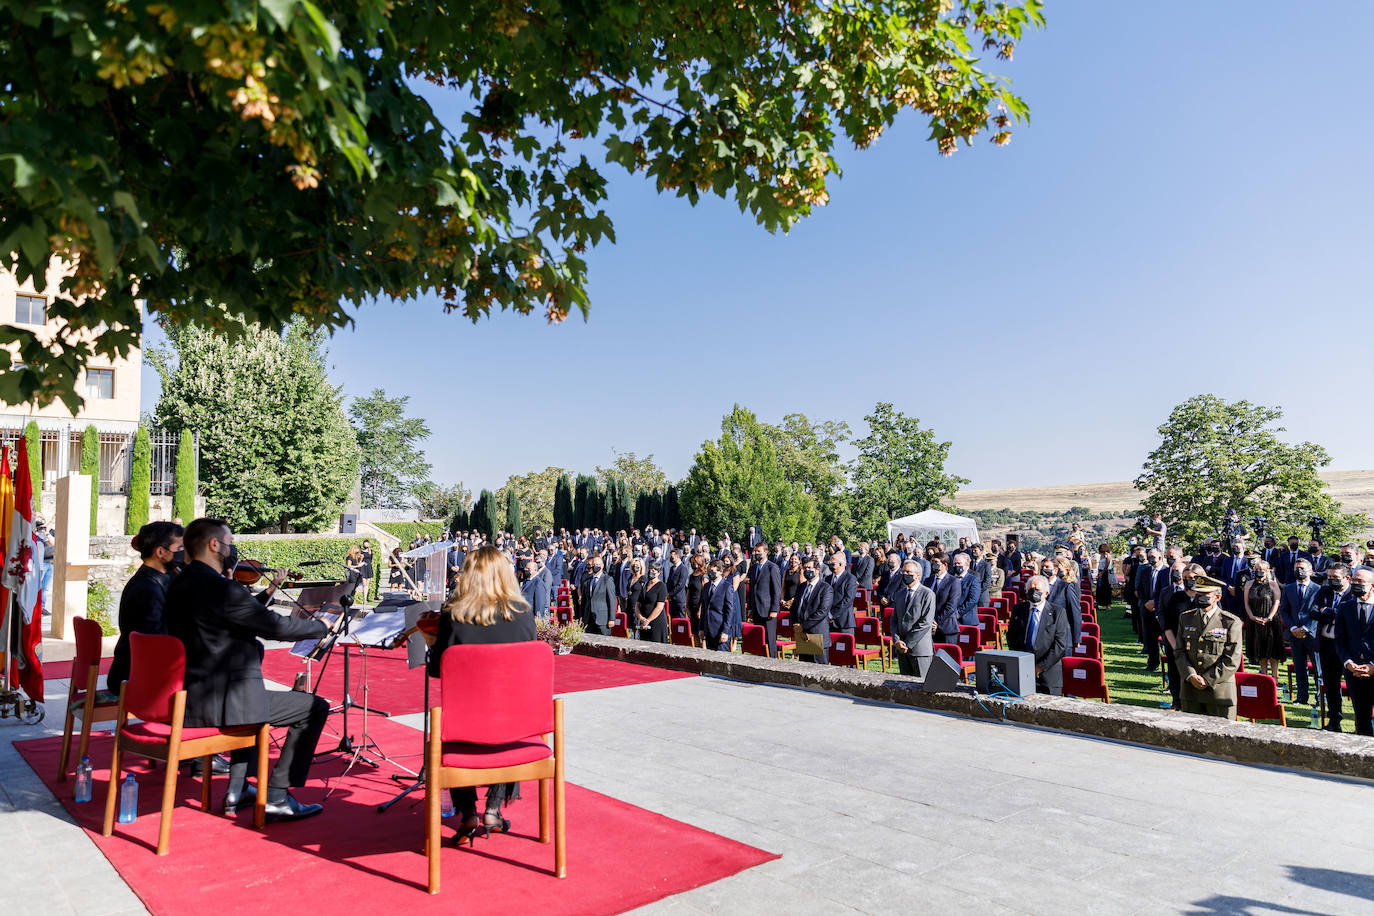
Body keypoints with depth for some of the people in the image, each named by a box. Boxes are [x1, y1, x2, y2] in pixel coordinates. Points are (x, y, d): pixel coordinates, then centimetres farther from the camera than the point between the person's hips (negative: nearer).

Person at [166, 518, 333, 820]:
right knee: (316, 707, 0)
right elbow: (277, 626, -16)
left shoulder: (179, 583, 9)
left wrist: (267, 592, 17)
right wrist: (323, 626, -2)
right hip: (219, 702, -10)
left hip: (184, 698, 10)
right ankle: (276, 796, 3)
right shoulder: (221, 589, -21)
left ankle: (237, 789, 36)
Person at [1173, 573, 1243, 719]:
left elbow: (1232, 660, -7)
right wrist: (1191, 676, -9)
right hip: (1190, 689, 4)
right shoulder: (1185, 618, 8)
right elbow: (1180, 652, 7)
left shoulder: (1231, 623, -4)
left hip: (1219, 690, -3)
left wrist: (1208, 680, -13)